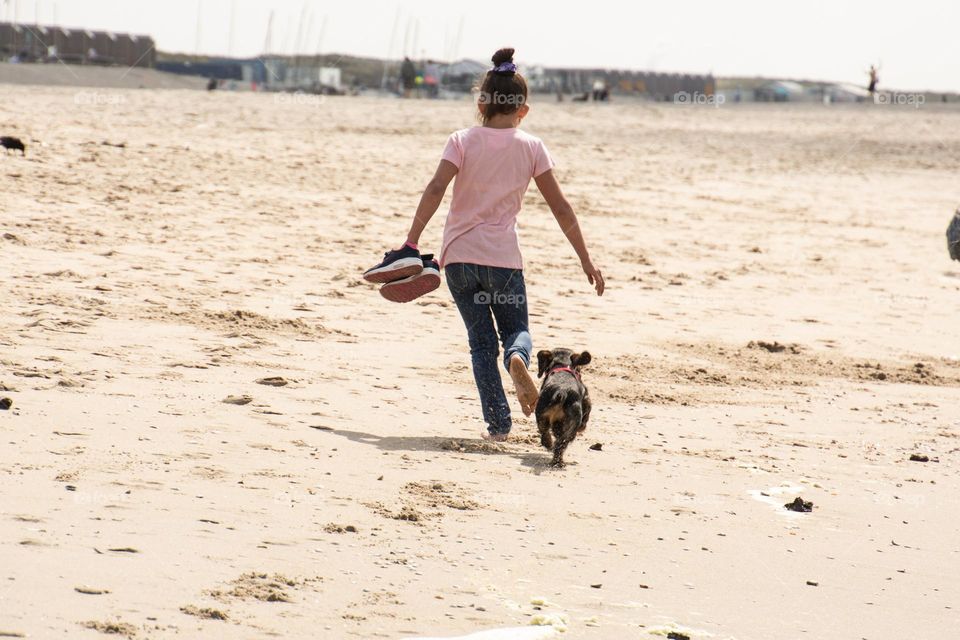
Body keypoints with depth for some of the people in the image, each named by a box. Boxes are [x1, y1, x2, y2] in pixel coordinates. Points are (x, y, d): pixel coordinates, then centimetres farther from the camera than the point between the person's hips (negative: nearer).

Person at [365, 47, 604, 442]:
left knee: (481, 341, 9)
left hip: (458, 256, 1)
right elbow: (561, 209, 3)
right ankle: (517, 358, -22)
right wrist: (586, 261, 8)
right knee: (517, 330, 15)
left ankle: (498, 423, -1)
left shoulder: (463, 141, 2)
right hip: (502, 257, -1)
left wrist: (411, 244, -14)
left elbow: (435, 190, -12)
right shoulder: (531, 148, 4)